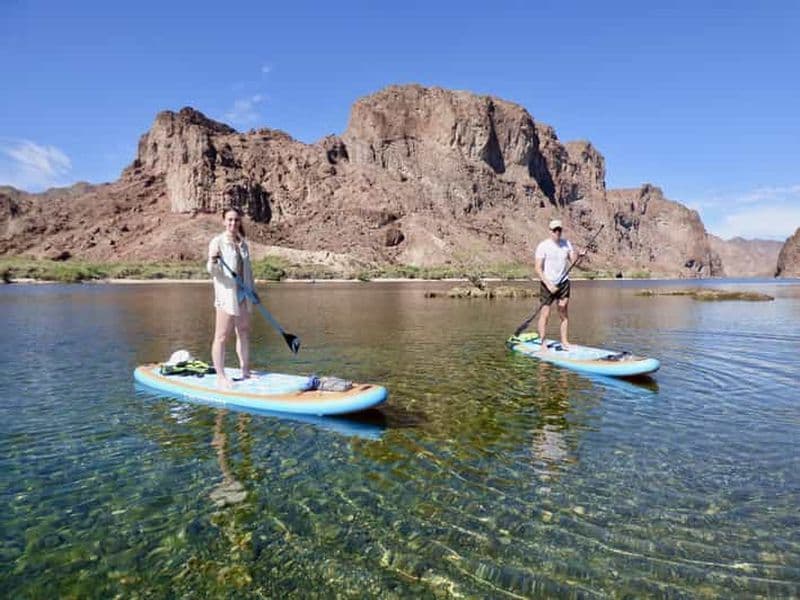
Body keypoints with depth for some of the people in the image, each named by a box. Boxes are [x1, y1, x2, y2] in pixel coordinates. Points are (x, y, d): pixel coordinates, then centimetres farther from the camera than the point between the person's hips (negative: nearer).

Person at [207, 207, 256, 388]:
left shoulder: (243, 243, 13)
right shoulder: (217, 242, -6)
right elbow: (212, 271, -12)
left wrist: (253, 291, 19)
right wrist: (212, 262, -34)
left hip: (243, 293, 7)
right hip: (227, 293, -7)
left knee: (244, 333, 12)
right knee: (222, 336, -5)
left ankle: (245, 372, 22)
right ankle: (221, 376, 0)